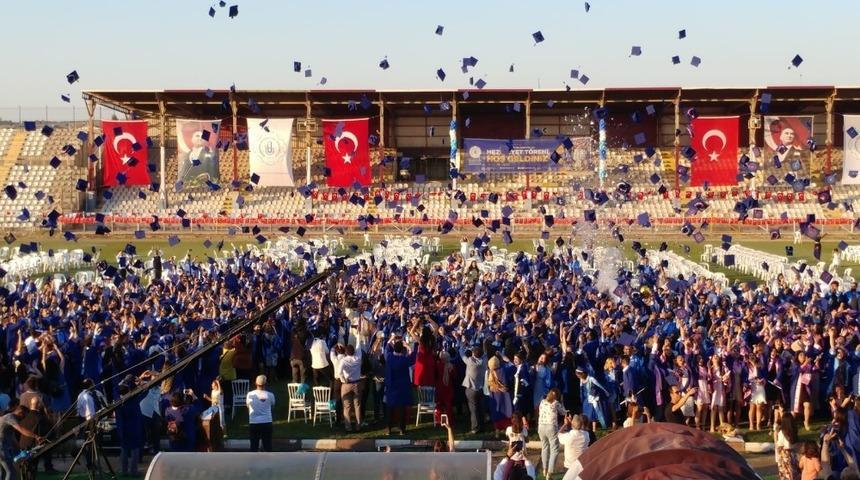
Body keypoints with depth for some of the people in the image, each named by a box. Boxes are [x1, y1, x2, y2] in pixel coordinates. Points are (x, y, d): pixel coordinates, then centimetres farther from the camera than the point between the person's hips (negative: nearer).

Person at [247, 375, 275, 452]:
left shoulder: (250, 394, -5)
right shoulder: (270, 395, -6)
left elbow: (247, 405, 10)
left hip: (254, 423, 0)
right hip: (267, 423, 0)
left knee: (254, 446, 8)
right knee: (267, 446, 6)